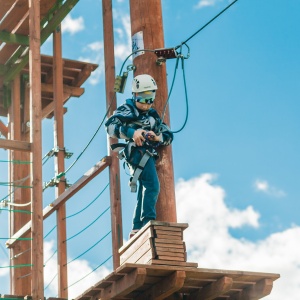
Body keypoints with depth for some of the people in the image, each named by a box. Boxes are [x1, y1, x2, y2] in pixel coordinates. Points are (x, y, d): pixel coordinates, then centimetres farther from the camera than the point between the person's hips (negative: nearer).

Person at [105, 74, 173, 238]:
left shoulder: (153, 115, 25)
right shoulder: (127, 110, 7)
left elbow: (168, 135, 19)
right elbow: (110, 125, -9)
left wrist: (157, 137, -6)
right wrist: (132, 132, -23)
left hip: (149, 155, 8)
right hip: (137, 151, -8)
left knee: (145, 192, 8)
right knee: (152, 185, -24)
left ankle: (137, 229, 14)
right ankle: (148, 221, -29)